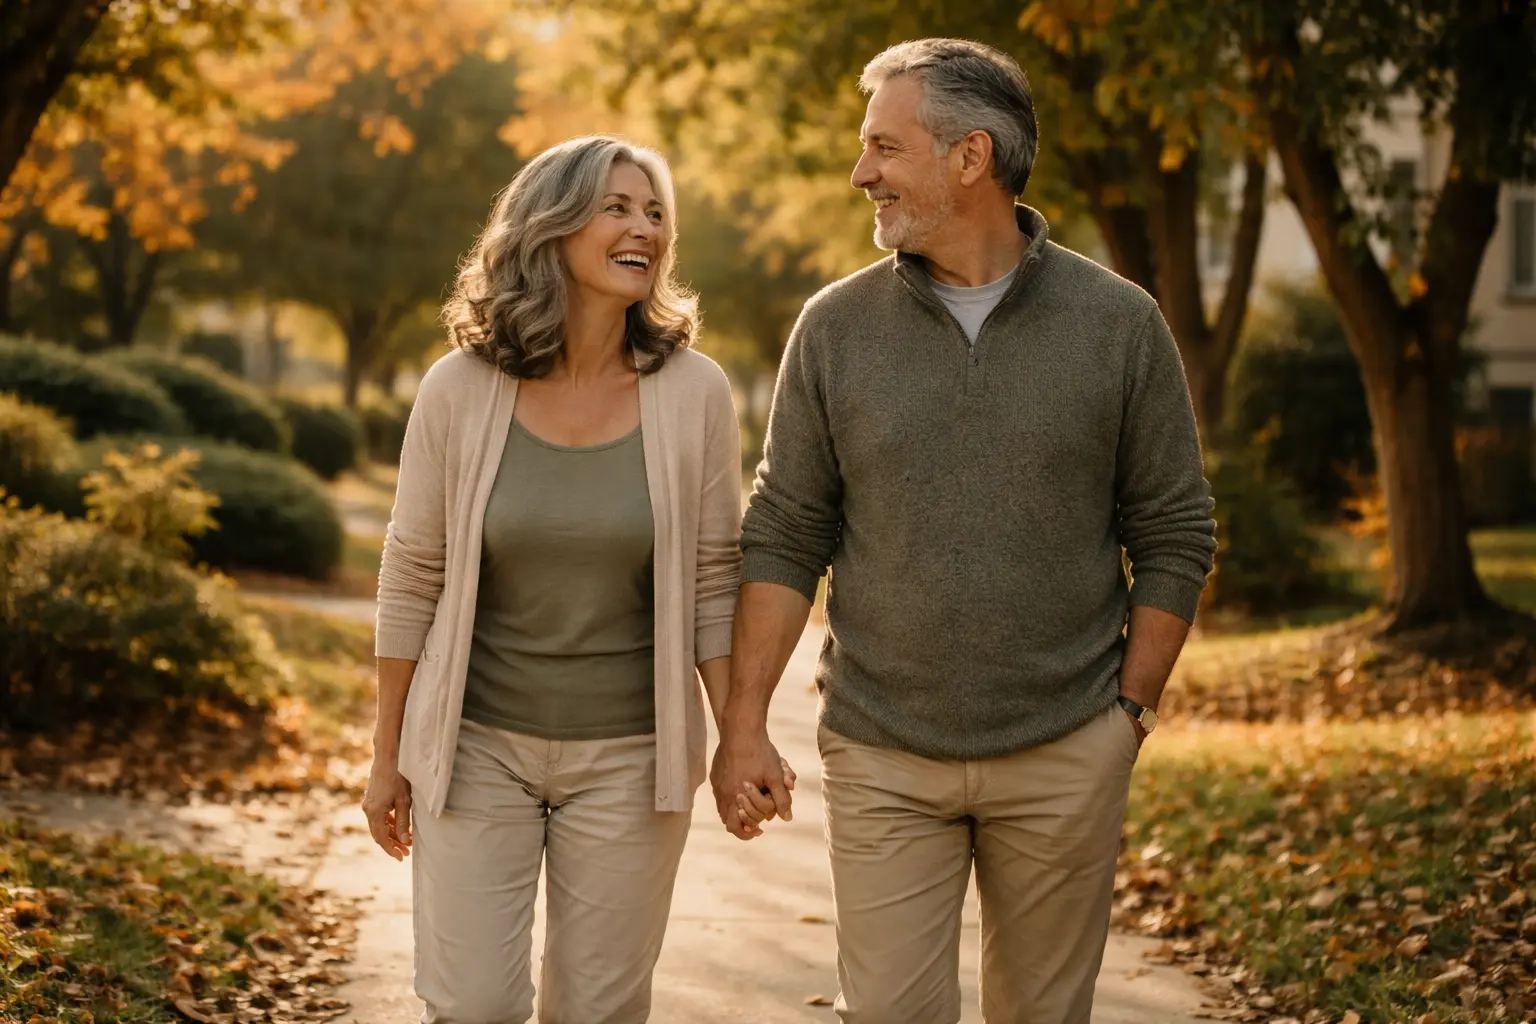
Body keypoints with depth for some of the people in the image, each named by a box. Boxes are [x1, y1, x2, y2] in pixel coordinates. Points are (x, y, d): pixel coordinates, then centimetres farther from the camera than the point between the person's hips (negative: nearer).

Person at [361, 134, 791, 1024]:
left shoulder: (693, 393, -6)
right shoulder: (461, 390, -7)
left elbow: (715, 582, 0)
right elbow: (412, 580, 0)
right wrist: (387, 757, 4)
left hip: (628, 756, 1)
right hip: (476, 747, 0)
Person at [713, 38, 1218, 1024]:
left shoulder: (1119, 323, -2)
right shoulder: (836, 327, 1)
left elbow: (1175, 535, 3)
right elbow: (785, 536, 3)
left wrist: (1132, 710, -1)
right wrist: (744, 721, -3)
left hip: (1066, 756, 0)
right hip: (883, 757, 1)